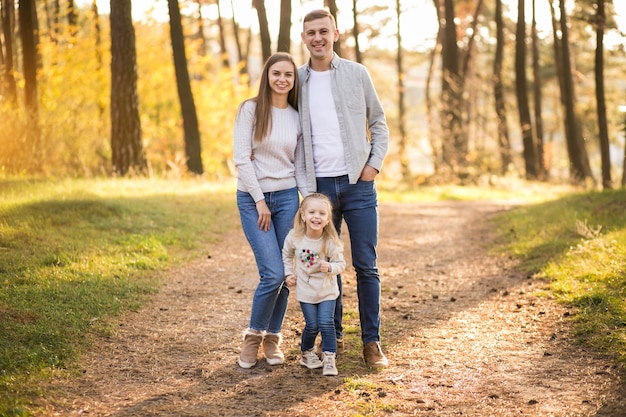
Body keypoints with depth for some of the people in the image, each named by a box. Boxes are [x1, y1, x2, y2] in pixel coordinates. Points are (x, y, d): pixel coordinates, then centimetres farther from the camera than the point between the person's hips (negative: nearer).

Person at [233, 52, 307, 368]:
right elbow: (241, 158, -8)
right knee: (273, 274, -12)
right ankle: (253, 336, 9)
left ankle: (272, 339, 18)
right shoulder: (250, 109, -3)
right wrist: (259, 200, -10)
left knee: (284, 275, 2)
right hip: (252, 198, -4)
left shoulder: (297, 117, 9)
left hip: (287, 198, 4)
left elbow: (300, 165, 12)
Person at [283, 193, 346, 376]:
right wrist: (288, 273, -1)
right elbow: (287, 255, 7)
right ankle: (307, 353, 30)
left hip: (327, 290, -1)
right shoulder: (294, 237, -13)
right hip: (305, 290, 1)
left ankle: (329, 359, 4)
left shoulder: (331, 241, -19)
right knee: (312, 326, 4)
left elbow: (341, 263, -10)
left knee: (326, 323, -10)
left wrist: (329, 268, -29)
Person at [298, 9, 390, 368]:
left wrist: (375, 163, -4)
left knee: (366, 266, -1)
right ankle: (333, 335, 20)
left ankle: (372, 341, 6)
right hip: (319, 185, 1)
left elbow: (379, 123, 10)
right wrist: (302, 180, 3)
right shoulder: (297, 80, 6)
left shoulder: (357, 74, 3)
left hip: (357, 183, -1)